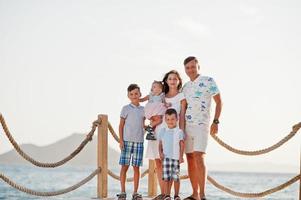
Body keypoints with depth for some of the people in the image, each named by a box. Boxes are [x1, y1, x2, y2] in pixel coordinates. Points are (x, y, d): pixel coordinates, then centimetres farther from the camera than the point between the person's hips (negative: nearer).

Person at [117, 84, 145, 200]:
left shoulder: (143, 110, 11)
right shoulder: (126, 109, 2)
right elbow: (121, 125, 2)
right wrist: (121, 140, -5)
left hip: (139, 141, 3)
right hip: (127, 141, -3)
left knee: (136, 167, 4)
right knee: (124, 166, -2)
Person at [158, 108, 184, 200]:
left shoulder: (179, 132, 1)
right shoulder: (162, 131, 8)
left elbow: (182, 145, 0)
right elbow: (160, 144, 12)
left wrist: (181, 156, -6)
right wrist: (160, 153, -3)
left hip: (176, 157, -2)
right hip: (166, 157, 2)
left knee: (176, 177, -1)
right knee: (166, 177, -2)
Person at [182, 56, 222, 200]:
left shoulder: (208, 81, -1)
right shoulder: (185, 87, 15)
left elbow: (218, 102, -1)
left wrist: (216, 122, -9)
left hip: (201, 125, -6)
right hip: (186, 125, 6)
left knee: (199, 157, -18)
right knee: (190, 159, 6)